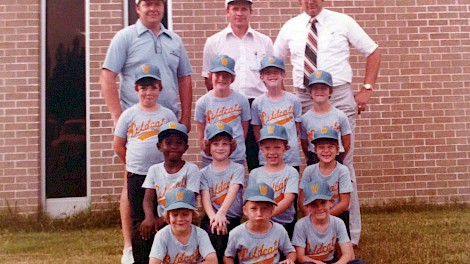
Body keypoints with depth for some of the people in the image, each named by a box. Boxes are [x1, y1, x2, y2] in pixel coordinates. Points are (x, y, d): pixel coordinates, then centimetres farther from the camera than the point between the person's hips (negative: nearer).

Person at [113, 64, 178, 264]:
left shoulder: (168, 115, 3)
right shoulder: (129, 115, 0)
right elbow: (118, 146, 6)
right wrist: (134, 164, 6)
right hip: (137, 176, 0)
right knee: (139, 220, 7)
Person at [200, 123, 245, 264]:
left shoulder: (237, 169, 5)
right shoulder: (204, 173, 9)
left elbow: (233, 192, -12)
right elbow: (205, 198, -4)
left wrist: (221, 213, -29)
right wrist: (213, 217, -24)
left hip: (232, 219, -1)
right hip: (212, 217, 1)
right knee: (215, 236, -26)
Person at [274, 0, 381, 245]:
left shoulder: (342, 22, 4)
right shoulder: (289, 28, 10)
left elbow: (373, 52, 9)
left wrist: (366, 89, 0)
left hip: (339, 98, -2)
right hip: (304, 101, 3)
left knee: (343, 164, -4)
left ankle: (350, 233, 6)